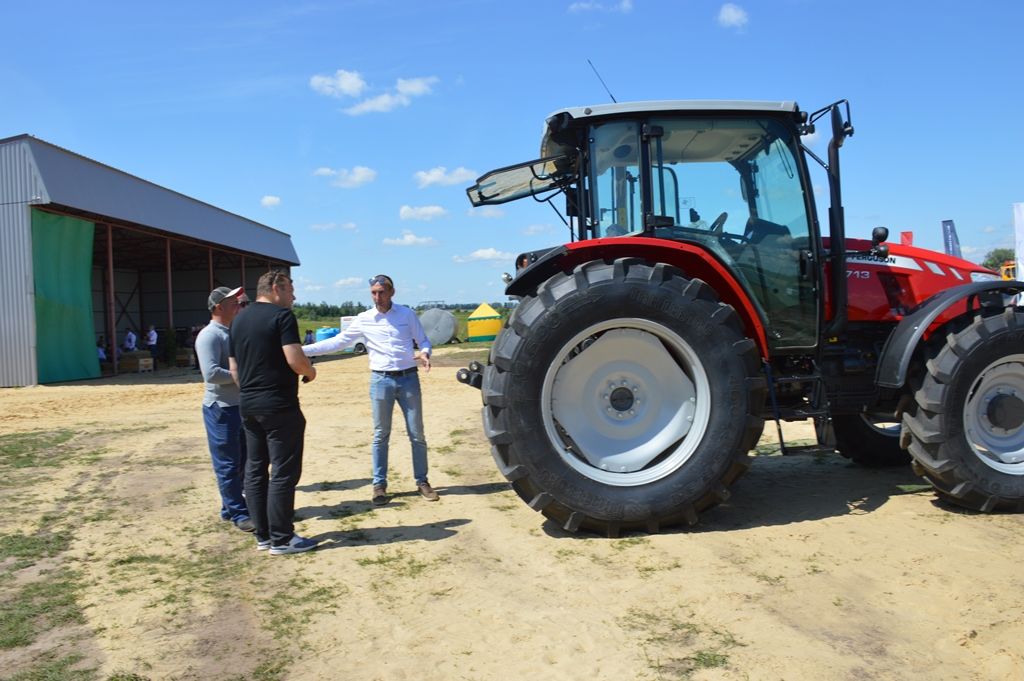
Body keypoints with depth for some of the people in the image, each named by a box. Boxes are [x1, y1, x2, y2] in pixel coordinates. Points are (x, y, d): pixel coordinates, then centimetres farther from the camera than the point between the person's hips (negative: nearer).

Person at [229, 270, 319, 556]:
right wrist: (310, 372, -1)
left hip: (248, 404, 8)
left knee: (255, 470, 11)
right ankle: (281, 539, 2)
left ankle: (263, 535, 18)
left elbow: (233, 367, 16)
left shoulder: (239, 320, 14)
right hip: (279, 405, -8)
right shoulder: (282, 316, -10)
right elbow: (295, 359, -20)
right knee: (283, 472, -2)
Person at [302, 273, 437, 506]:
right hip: (381, 380, 0)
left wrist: (424, 353, -19)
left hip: (408, 378, 0)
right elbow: (338, 341, 3)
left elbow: (424, 340, 5)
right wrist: (302, 350, -4)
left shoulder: (407, 314, 1)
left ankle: (422, 481, 17)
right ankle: (379, 484, 16)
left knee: (417, 434, 6)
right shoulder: (363, 319, 1)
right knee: (380, 435, 6)